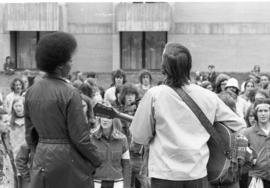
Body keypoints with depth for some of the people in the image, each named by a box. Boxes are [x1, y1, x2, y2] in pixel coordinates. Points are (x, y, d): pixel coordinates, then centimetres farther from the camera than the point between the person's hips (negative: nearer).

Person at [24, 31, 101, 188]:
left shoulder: (32, 91, 4)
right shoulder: (70, 93, -15)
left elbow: (30, 134, 11)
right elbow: (80, 137, -13)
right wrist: (96, 161, 0)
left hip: (42, 161, 6)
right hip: (68, 161, -6)